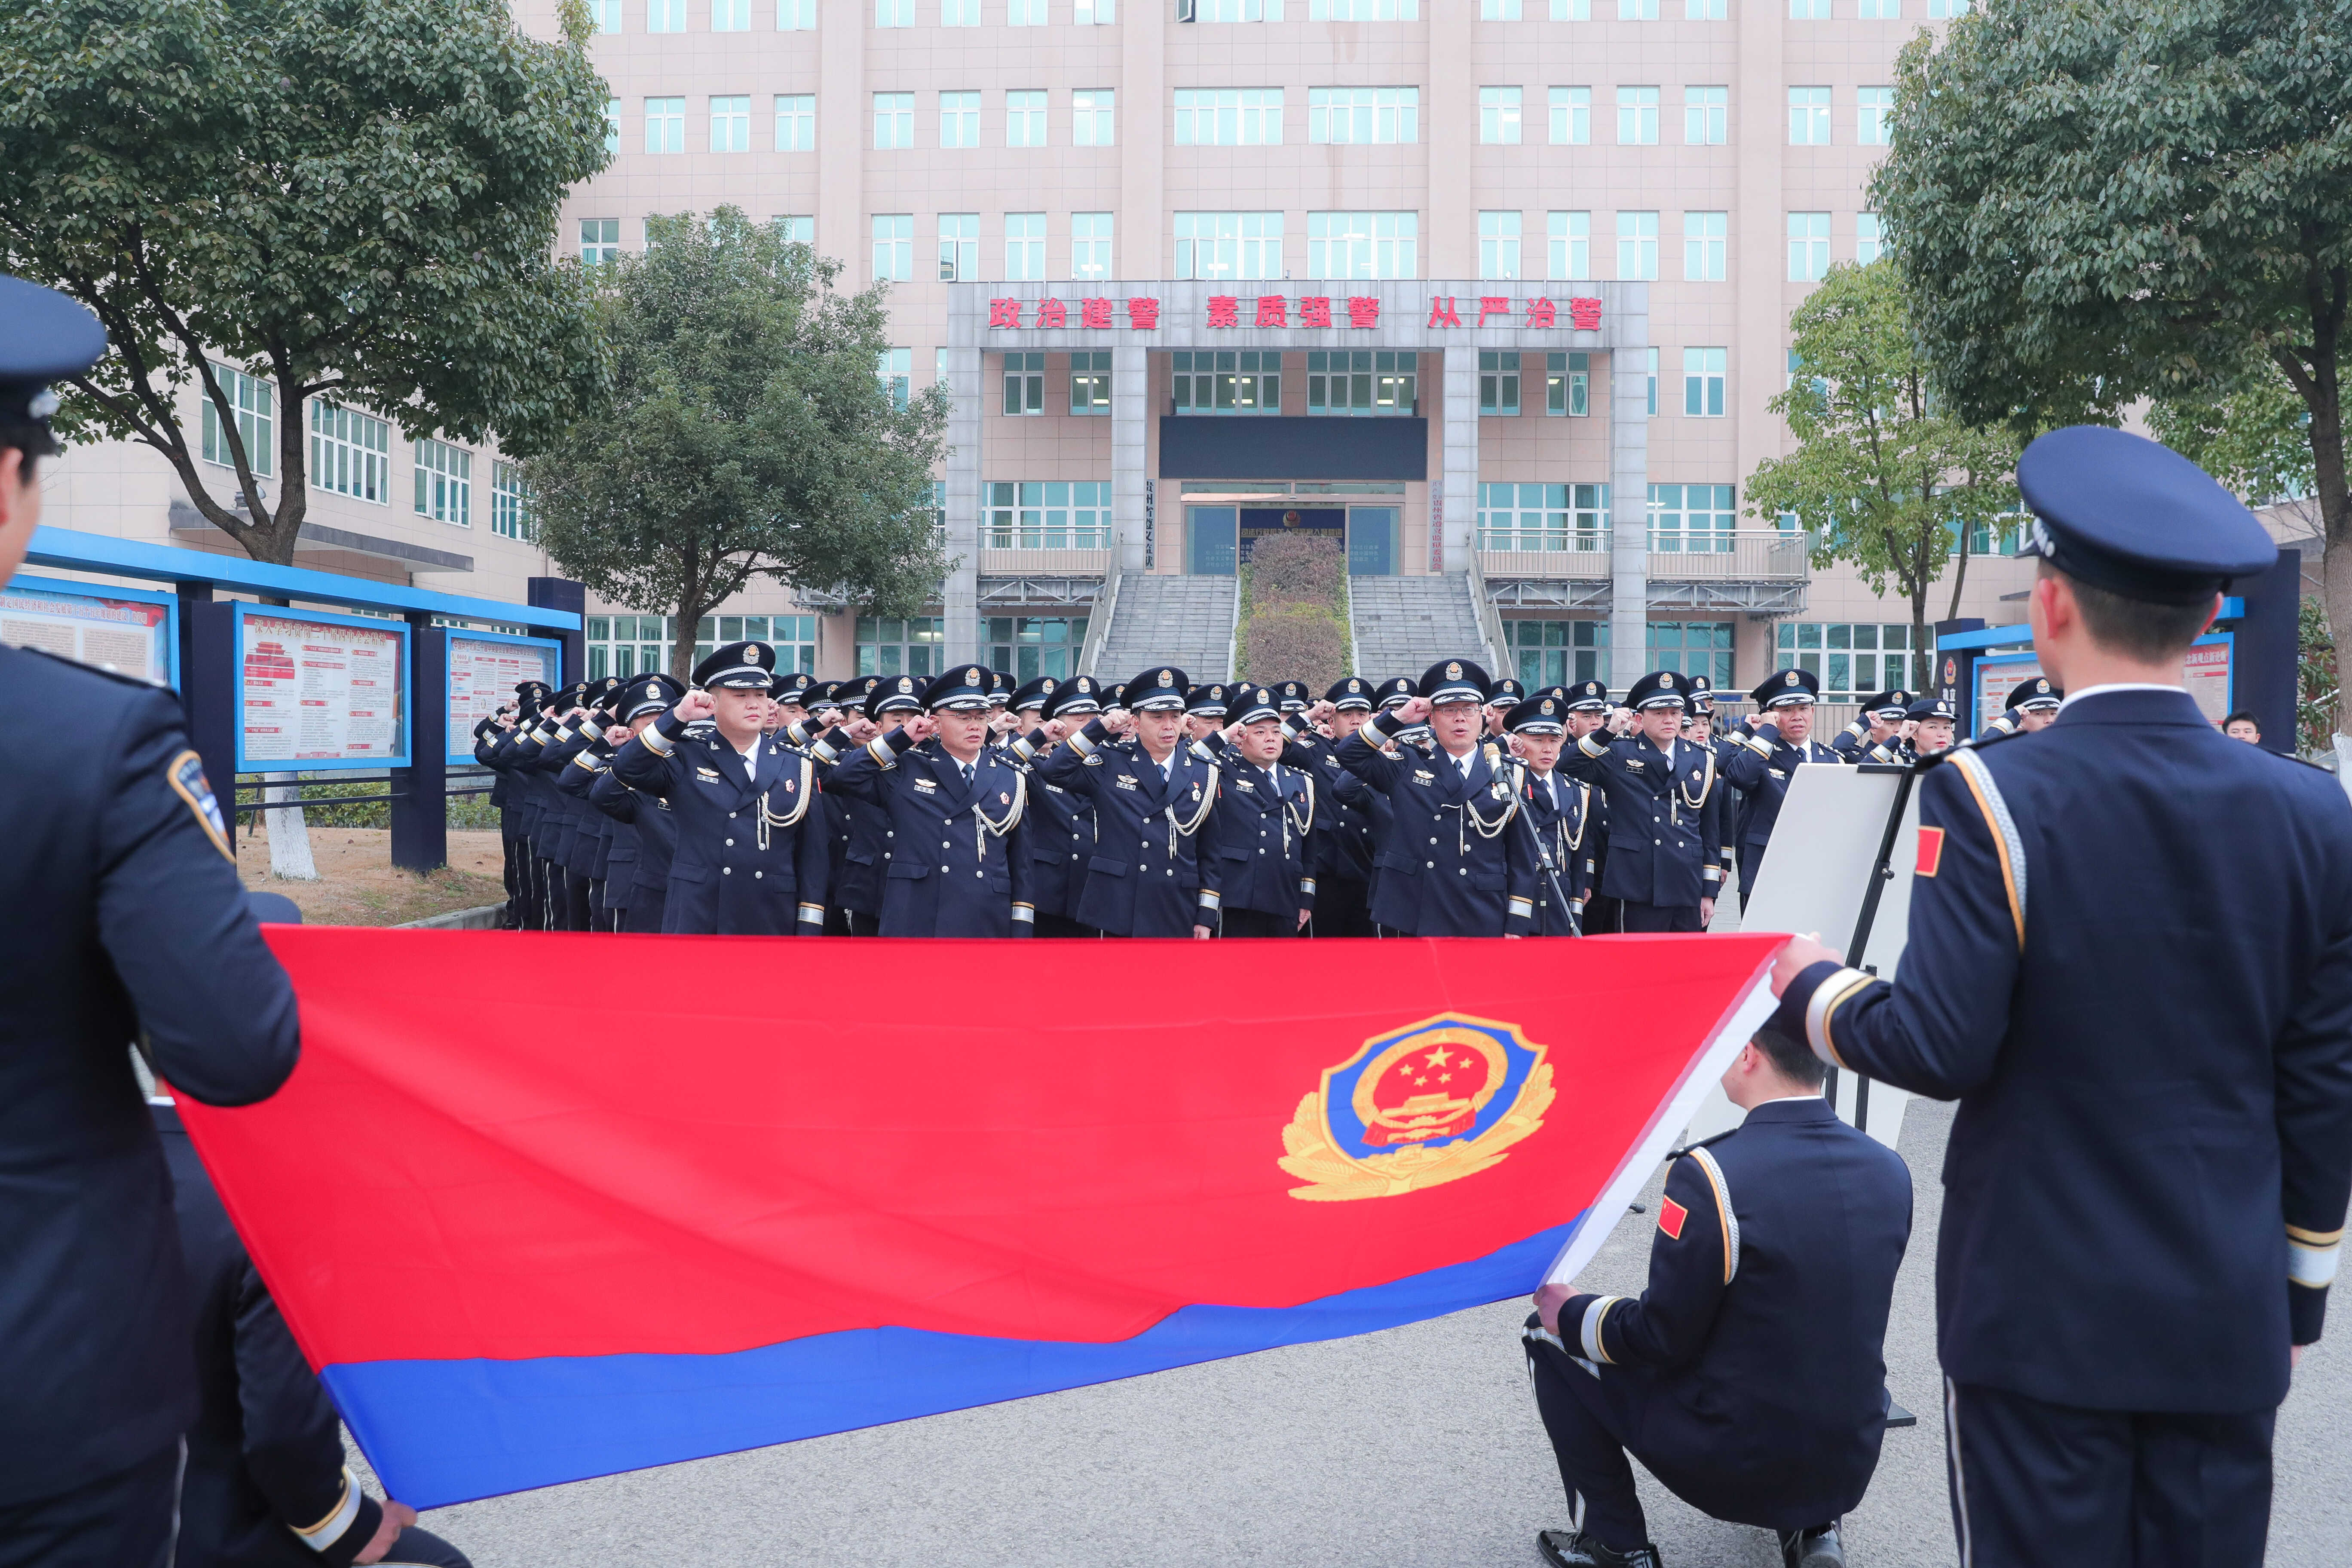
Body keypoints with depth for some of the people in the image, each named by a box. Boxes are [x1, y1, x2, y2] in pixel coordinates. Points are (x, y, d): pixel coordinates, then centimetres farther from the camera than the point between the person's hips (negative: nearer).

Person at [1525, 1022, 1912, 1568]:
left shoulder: (1711, 1175, -24)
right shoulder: (1890, 1169, -5)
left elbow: (1662, 1338, -15)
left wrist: (1570, 1312, 2)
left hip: (1728, 1465, -6)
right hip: (1849, 1469, 6)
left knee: (1550, 1333, 11)